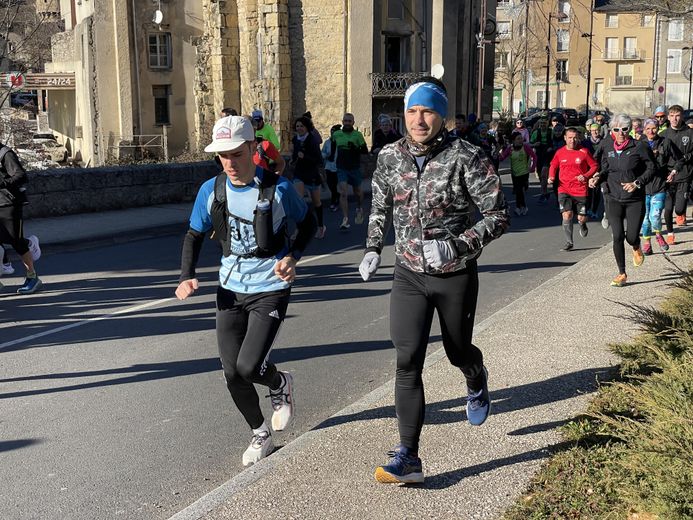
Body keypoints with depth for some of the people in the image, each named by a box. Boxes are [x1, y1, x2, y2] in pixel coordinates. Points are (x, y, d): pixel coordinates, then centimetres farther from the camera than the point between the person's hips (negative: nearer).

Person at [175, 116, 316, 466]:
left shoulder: (278, 188, -12)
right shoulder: (211, 190, -3)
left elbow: (307, 222, 4)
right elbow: (194, 236, 10)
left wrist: (292, 257, -12)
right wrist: (186, 277, -5)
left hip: (270, 289, -4)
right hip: (230, 289, 4)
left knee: (248, 366, -15)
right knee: (232, 373, 3)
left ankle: (280, 385, 22)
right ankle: (260, 435, 27)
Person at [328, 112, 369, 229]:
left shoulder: (357, 135, -6)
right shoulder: (336, 135, 3)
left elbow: (365, 150, -8)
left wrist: (356, 149, -24)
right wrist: (331, 156, 21)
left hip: (355, 168, -1)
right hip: (341, 169, 1)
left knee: (357, 192, 15)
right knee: (343, 193, -12)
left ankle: (360, 209, 46)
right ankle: (345, 220, -14)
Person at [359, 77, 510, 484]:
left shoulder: (466, 157, -16)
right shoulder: (390, 157, -2)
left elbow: (499, 215, -16)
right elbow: (380, 205, 17)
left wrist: (456, 245, -29)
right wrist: (373, 248, 6)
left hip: (456, 275, -2)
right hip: (410, 274, 3)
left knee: (458, 350, 17)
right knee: (407, 362, -7)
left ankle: (478, 383, 56)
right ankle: (408, 458, -2)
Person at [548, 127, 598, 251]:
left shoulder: (584, 151, -3)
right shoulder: (560, 152, 2)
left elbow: (594, 166, 4)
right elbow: (553, 165, 18)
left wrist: (586, 176, -13)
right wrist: (551, 177, -1)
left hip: (580, 190, 0)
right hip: (564, 189, 1)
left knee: (582, 218, 3)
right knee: (567, 215, -14)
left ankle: (582, 224, 43)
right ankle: (569, 242, 1)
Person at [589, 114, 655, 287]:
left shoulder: (639, 147, -9)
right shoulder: (607, 147, 2)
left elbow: (651, 168, -3)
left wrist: (637, 183, -16)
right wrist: (598, 178, -6)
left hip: (635, 199, -2)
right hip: (614, 199, 2)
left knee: (631, 237, -3)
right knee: (617, 237, -5)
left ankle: (636, 248, 37)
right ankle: (622, 274, 9)